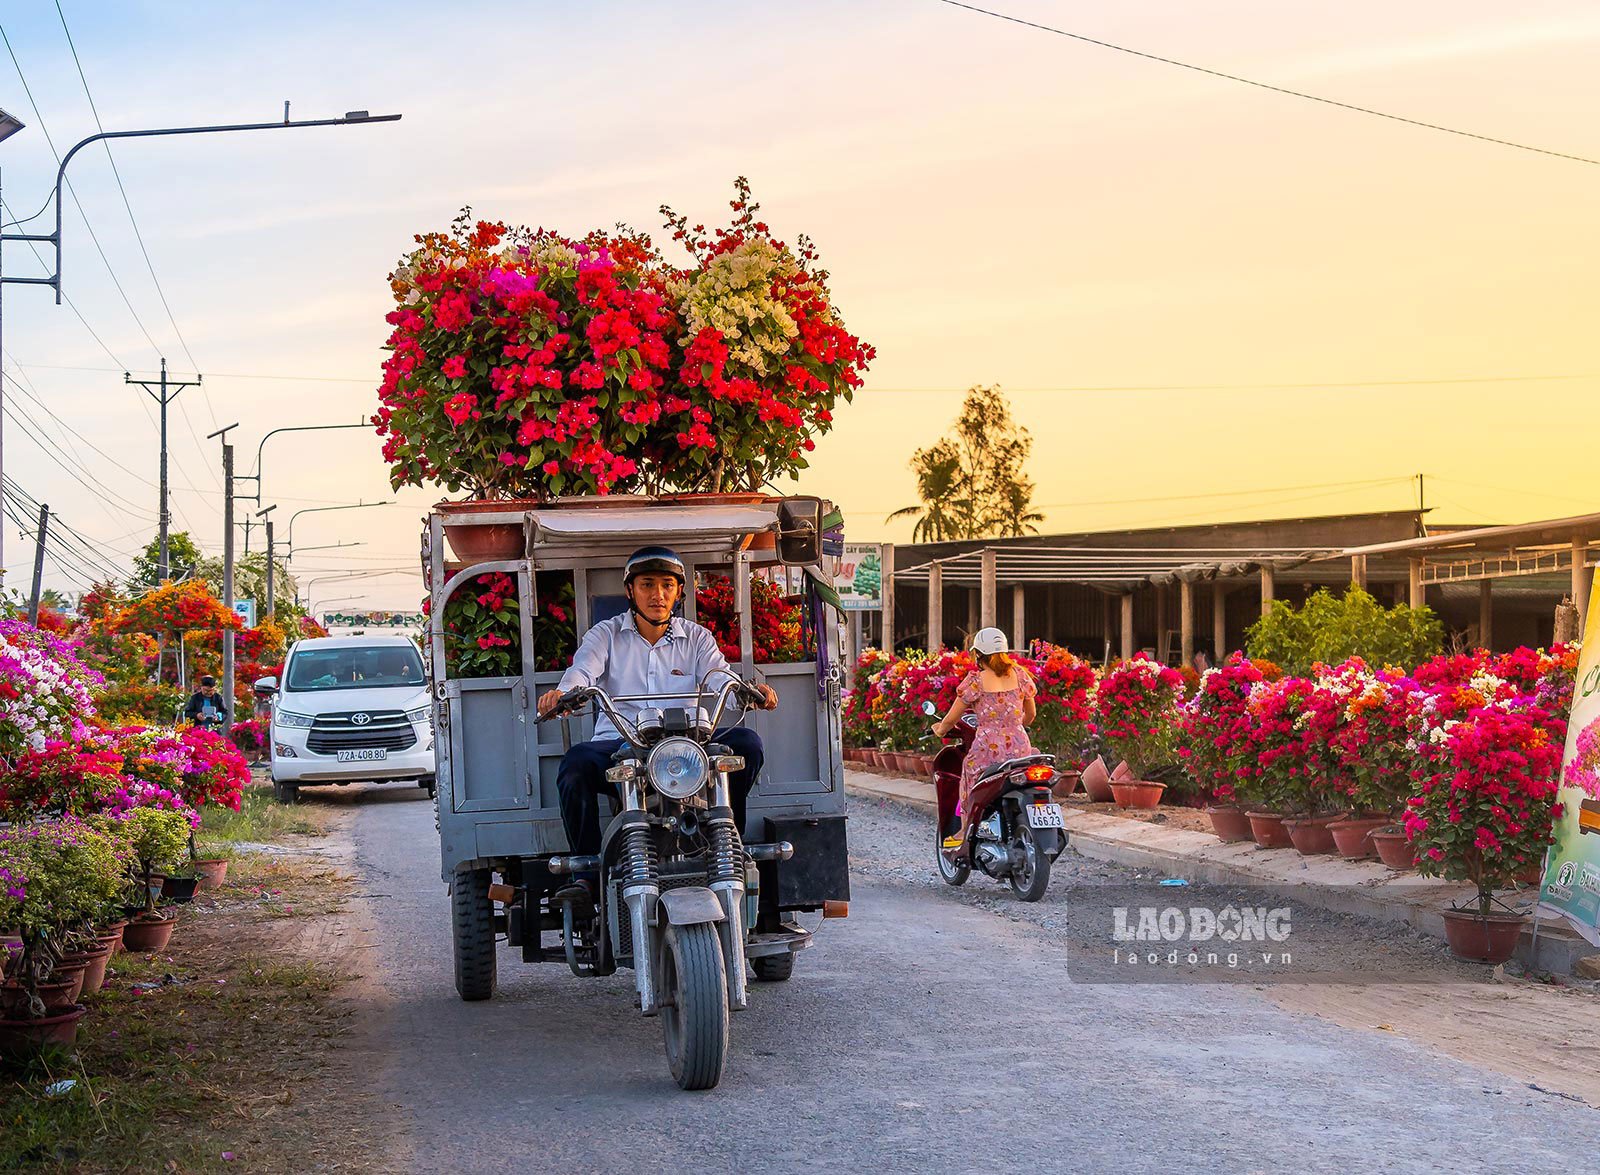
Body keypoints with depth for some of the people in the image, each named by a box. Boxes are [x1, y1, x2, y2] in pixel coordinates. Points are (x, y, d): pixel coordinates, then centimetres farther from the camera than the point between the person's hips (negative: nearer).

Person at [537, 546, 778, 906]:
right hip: (619, 743, -1)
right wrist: (562, 693, -34)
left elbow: (718, 674, -2)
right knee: (576, 762, -33)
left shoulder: (697, 638, 17)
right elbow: (584, 669, -8)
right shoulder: (607, 634, 12)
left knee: (745, 742, -24)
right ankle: (586, 871, -22)